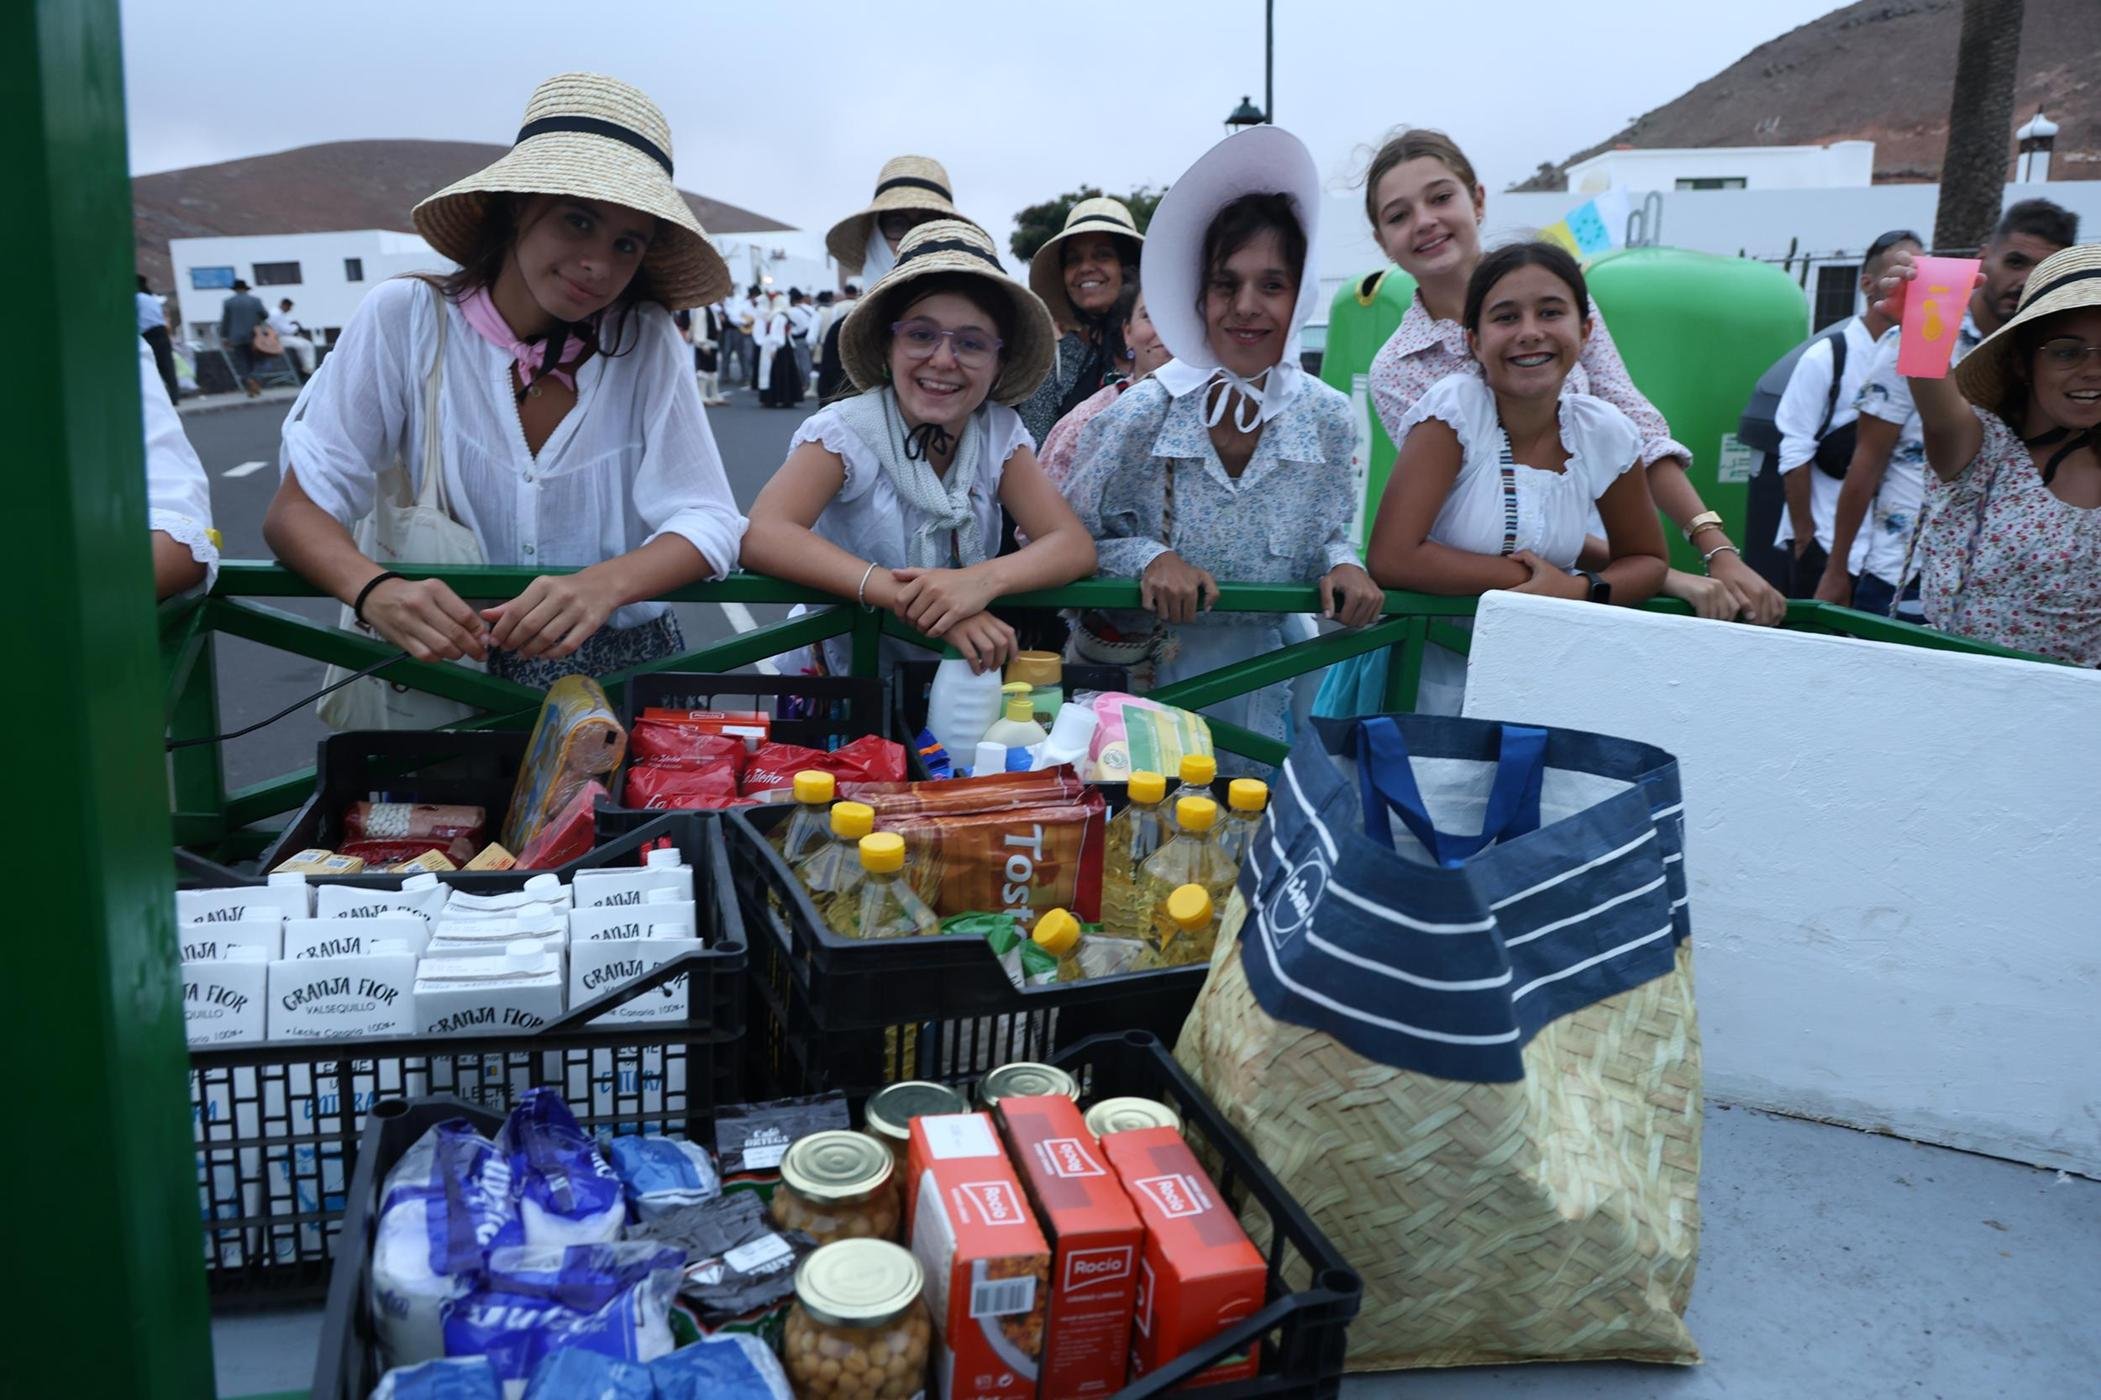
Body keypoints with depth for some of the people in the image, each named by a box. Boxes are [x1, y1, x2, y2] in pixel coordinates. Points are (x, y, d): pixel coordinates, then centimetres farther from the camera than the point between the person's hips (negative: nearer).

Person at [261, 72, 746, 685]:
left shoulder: (645, 340, -5)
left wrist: (604, 584, -31)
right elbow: (298, 507, -7)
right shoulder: (405, 319, -7)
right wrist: (375, 590, -30)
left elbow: (706, 522, -9)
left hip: (624, 668, 0)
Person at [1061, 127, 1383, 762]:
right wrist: (1149, 557, -21)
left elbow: (1332, 537, 10)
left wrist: (1342, 565, -11)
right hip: (1155, 679, -2)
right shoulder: (1137, 419, -13)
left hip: (1276, 679, 2)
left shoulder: (1327, 419, -5)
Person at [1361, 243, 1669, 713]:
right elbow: (1390, 559, -22)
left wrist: (1581, 588, -11)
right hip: (1428, 674, -3)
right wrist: (1529, 574, -15)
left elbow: (1647, 560, 11)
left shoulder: (1606, 433, -2)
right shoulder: (1452, 409, -14)